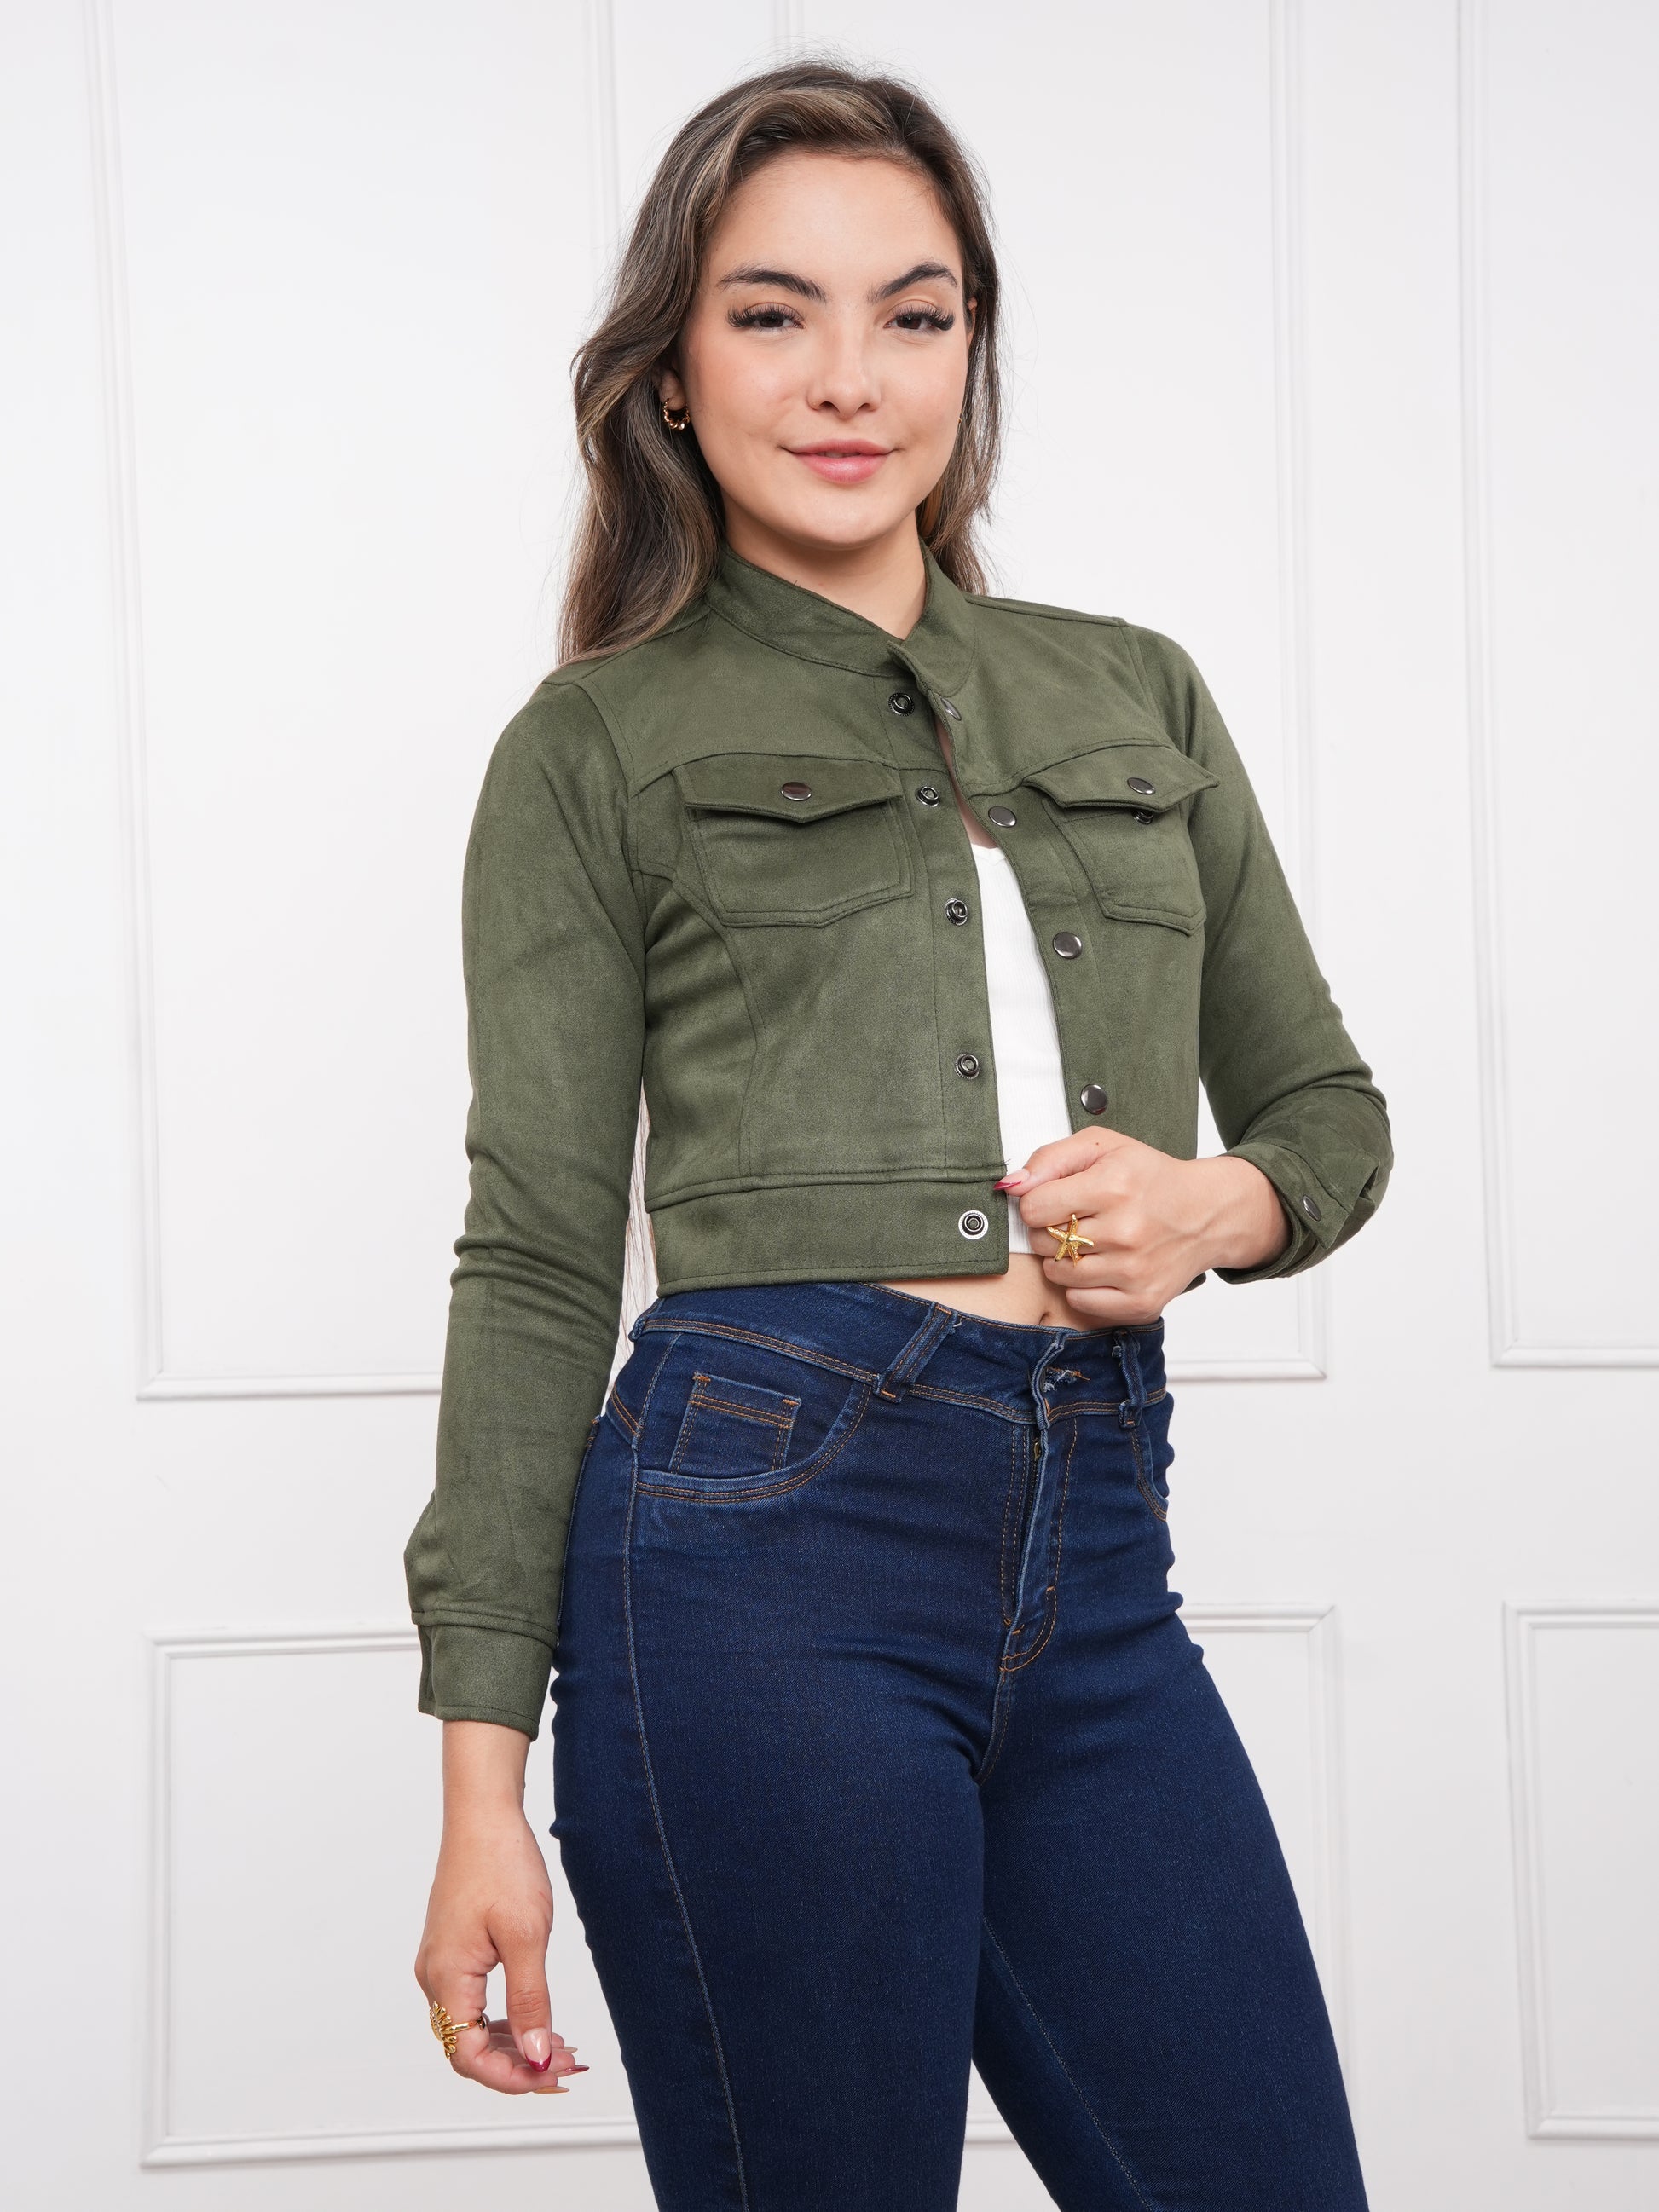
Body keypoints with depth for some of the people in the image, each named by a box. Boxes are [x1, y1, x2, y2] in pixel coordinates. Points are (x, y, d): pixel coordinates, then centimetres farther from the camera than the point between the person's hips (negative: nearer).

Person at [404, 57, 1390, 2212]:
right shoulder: (600, 747, 5)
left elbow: (1329, 1106, 22)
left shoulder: (1138, 696, 16)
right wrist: (485, 1775, -3)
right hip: (764, 1543, -4)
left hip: (1095, 1568, 4)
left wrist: (1216, 1204, -3)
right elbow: (538, 1260, 2)